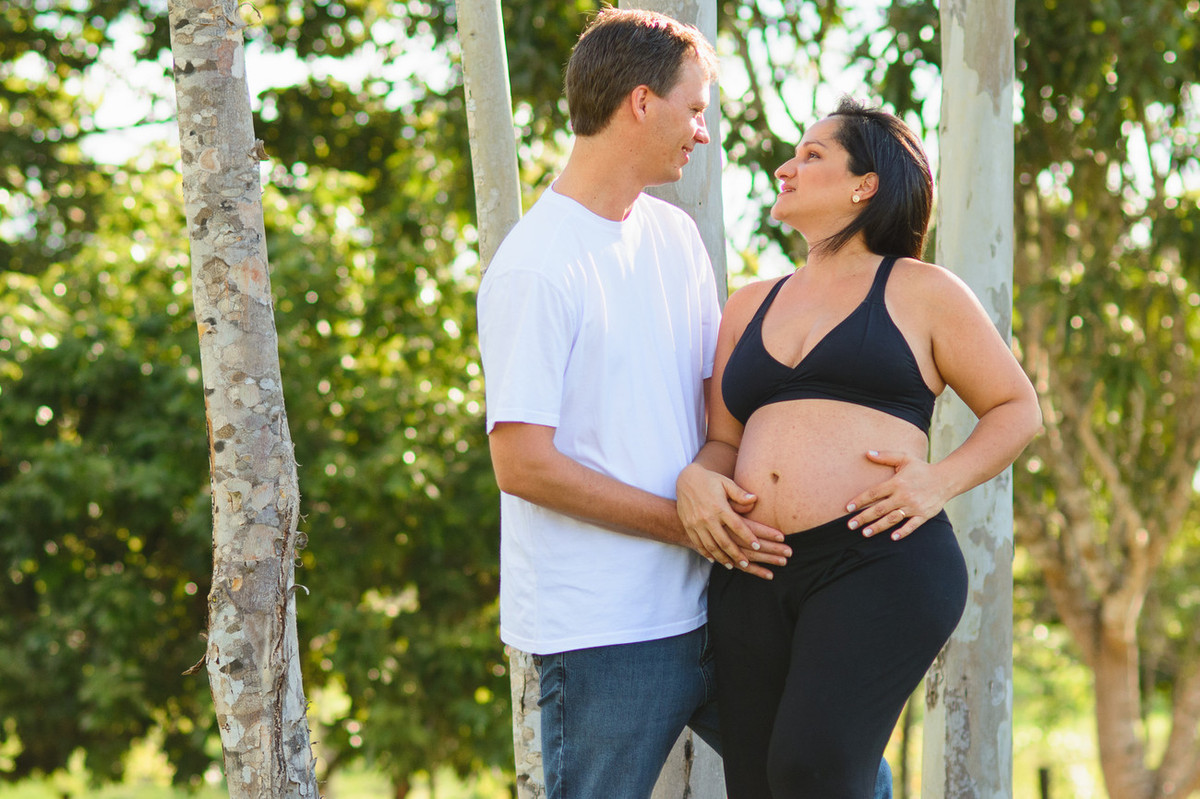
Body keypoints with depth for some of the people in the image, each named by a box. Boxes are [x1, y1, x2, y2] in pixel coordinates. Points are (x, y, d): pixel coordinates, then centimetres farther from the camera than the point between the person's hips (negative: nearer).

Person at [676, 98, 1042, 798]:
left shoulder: (919, 293, 8)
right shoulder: (751, 306, 23)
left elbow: (1017, 410, 10)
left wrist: (940, 482, -7)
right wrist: (697, 477, -2)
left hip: (877, 563, -5)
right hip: (754, 577, 5)